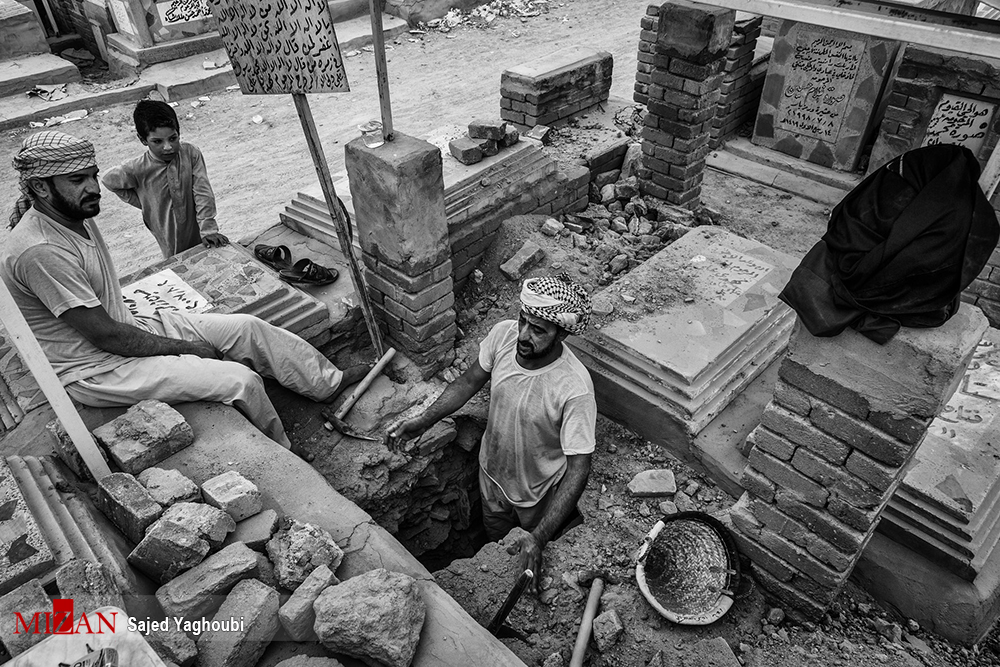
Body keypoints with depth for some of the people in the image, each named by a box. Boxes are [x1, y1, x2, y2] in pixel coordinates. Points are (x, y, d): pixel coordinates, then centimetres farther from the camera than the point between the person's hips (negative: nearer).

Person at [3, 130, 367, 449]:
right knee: (240, 380, -18)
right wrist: (186, 347, -14)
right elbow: (105, 335, -24)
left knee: (247, 326, -1)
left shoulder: (76, 217, 3)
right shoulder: (39, 251, -27)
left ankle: (331, 382, 11)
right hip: (95, 369, -9)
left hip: (127, 327, 9)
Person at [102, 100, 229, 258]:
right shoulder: (137, 169, -17)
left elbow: (203, 192, -16)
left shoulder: (191, 154, -16)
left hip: (197, 233, 1)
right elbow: (110, 180, 2)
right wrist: (144, 203, -1)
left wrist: (209, 229, -22)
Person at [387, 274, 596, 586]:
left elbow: (579, 468, -34)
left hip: (539, 495, -4)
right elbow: (471, 380, -6)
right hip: (492, 470, 4)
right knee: (495, 541, 33)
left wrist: (539, 537, -40)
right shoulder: (503, 334, -24)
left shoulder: (574, 389, -39)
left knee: (534, 564, 28)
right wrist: (424, 420, -15)